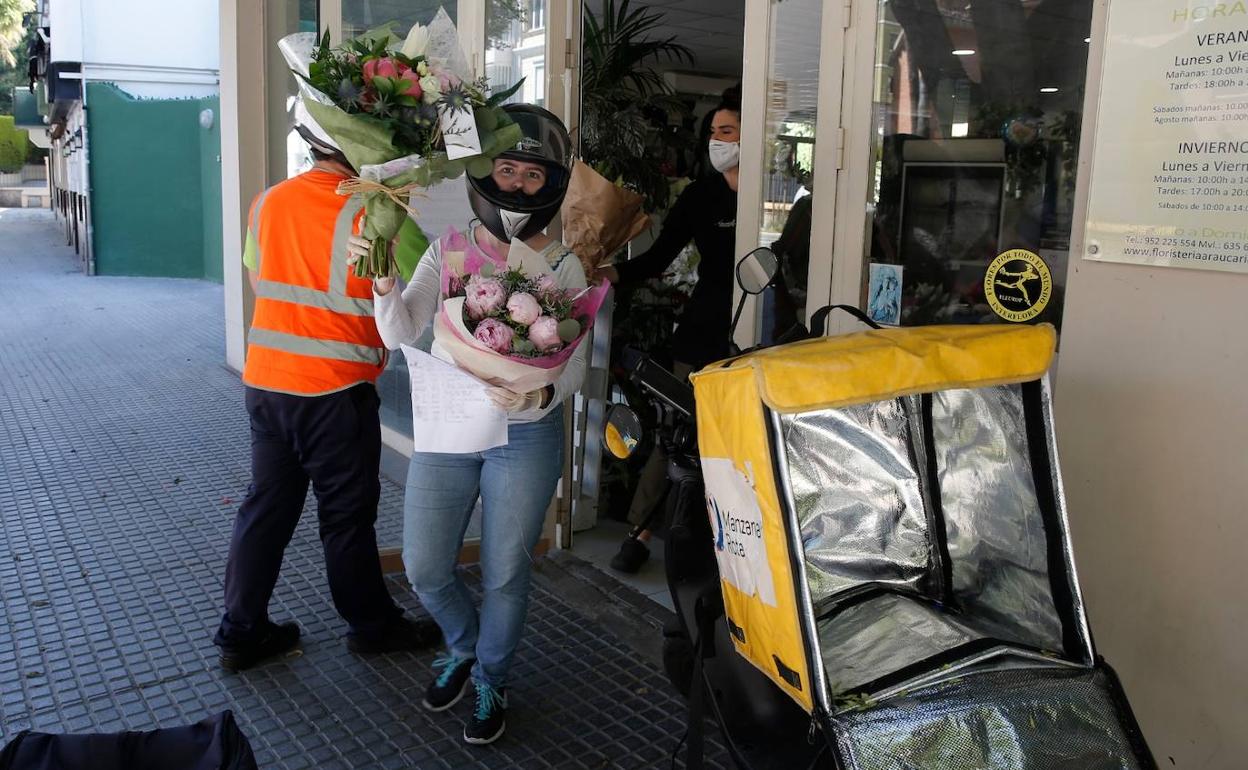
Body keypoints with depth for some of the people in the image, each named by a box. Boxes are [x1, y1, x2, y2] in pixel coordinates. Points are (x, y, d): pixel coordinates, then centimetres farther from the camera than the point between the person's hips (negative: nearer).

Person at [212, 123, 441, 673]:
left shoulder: (267, 202, 6)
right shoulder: (366, 213, -14)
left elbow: (258, 278, 15)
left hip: (264, 380, 6)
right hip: (334, 389, -6)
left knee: (266, 505, 15)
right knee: (347, 514, 8)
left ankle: (241, 632, 23)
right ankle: (371, 624, 26)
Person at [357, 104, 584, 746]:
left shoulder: (562, 267, -6)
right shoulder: (447, 252, -2)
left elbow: (575, 362, -6)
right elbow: (400, 335, -9)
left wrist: (540, 395, -28)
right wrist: (384, 282, -28)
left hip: (526, 436, -2)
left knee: (504, 574, 9)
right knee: (424, 567, 8)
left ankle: (491, 681, 37)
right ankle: (465, 647, 41)